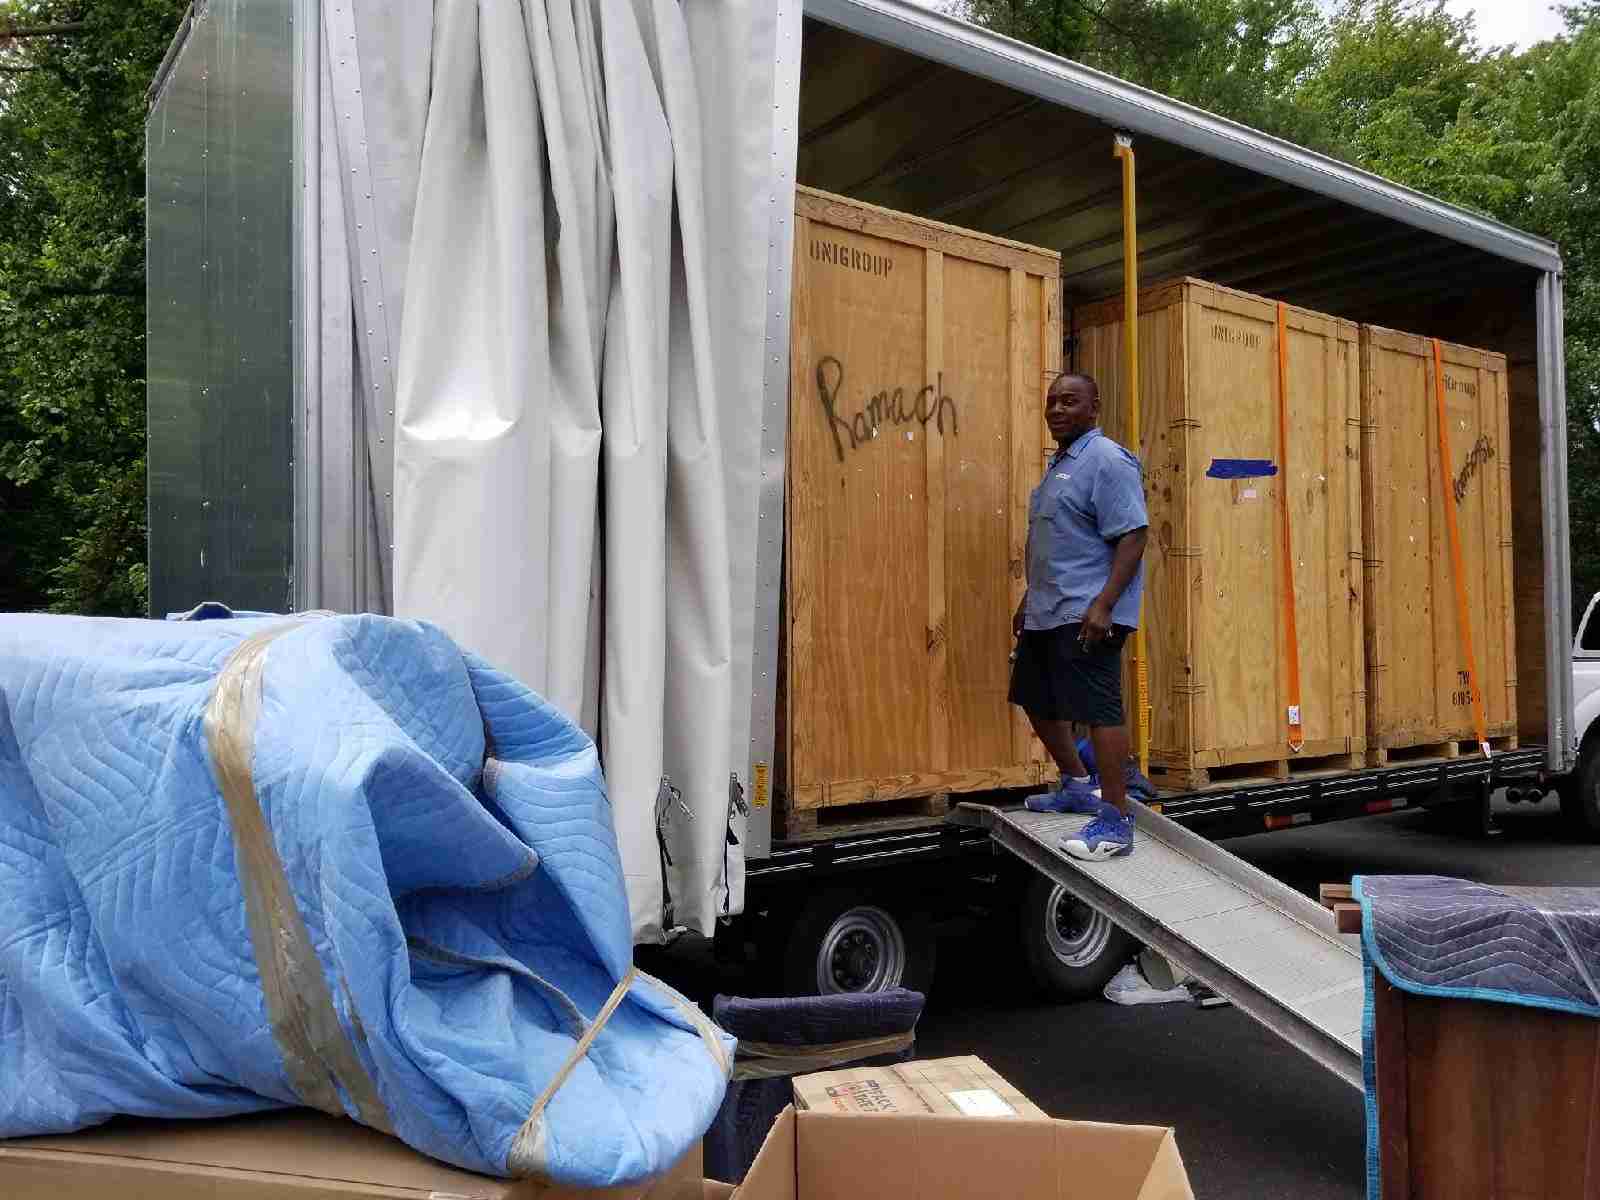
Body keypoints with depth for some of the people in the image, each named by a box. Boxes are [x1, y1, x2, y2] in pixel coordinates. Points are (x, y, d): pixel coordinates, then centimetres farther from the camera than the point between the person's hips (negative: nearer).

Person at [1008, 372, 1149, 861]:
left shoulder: (1106, 460, -11)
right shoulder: (1059, 464, 19)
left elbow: (1133, 536, -19)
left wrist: (1103, 605, -26)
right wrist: (1029, 598, 26)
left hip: (1086, 615, -11)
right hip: (1048, 613, 11)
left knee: (1099, 710, -9)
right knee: (1037, 701, 18)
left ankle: (1116, 823, -3)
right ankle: (1076, 787, 34)